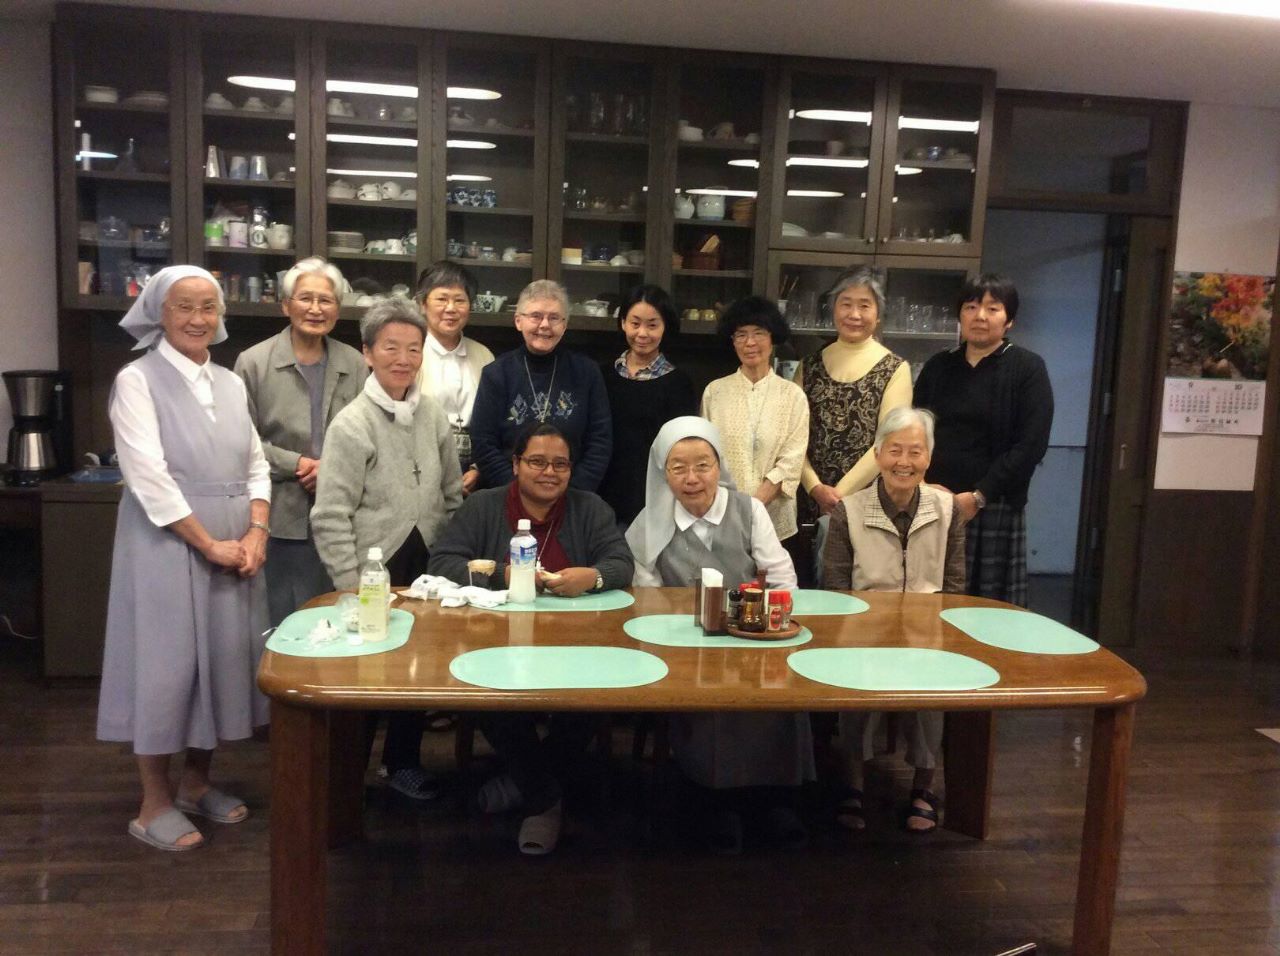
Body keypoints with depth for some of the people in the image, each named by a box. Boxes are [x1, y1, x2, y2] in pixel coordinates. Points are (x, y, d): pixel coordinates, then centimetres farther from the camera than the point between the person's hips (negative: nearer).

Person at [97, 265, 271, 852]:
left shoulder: (231, 384, 11)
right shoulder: (137, 381, -7)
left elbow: (256, 467, 10)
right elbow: (149, 479, -15)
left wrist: (256, 531, -6)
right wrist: (209, 544, -16)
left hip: (235, 546, 6)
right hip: (167, 545, -6)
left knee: (222, 658, 11)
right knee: (165, 664, 1)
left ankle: (196, 784, 28)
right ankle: (154, 805, 16)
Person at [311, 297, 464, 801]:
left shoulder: (433, 416, 2)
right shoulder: (351, 424, -11)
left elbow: (452, 496, 11)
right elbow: (331, 518, -13)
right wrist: (353, 590, -14)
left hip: (427, 567, 4)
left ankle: (403, 761, 31)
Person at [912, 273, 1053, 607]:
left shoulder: (1027, 368, 1)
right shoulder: (938, 367, 14)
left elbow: (1031, 445, -6)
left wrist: (979, 497, -12)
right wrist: (924, 487, -4)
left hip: (994, 510, -3)